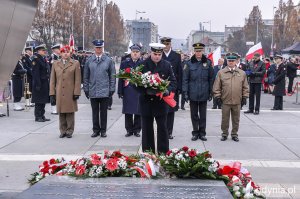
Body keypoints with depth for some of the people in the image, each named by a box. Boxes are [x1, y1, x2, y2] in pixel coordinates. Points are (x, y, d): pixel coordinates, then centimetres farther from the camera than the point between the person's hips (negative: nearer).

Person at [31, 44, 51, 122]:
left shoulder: (44, 59, 14)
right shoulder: (36, 59, -12)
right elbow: (35, 73, -18)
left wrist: (48, 83, 15)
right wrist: (38, 84, -22)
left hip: (45, 83, 9)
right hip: (39, 83, -9)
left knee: (43, 100, 13)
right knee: (39, 101, -1)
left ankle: (42, 116, 21)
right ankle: (37, 117, 6)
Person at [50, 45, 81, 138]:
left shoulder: (75, 63, 3)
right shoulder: (55, 64, 10)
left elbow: (77, 80, -1)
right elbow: (52, 80, 10)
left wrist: (76, 92, -6)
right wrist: (52, 93, 5)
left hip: (70, 94, -2)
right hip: (59, 94, 2)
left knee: (70, 113, 2)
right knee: (61, 113, 6)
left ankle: (69, 131, 13)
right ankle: (63, 131, 17)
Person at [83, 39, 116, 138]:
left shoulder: (108, 60, 2)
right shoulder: (89, 60, 4)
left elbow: (112, 76, 3)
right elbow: (86, 76, 8)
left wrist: (112, 89, -2)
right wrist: (86, 89, 5)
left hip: (104, 91, -1)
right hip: (93, 91, 1)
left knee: (103, 112, 7)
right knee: (95, 112, 8)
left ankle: (103, 130, 17)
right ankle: (96, 130, 18)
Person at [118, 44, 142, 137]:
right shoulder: (124, 63, 7)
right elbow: (121, 78, 6)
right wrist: (120, 92, 2)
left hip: (139, 91, -1)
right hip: (128, 91, 1)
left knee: (138, 112, 3)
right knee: (128, 112, 5)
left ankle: (137, 130, 16)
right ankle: (129, 130, 17)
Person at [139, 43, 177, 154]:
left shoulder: (167, 65, 3)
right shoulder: (143, 65, -3)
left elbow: (173, 81, 4)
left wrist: (168, 90, -16)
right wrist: (146, 91, -20)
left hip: (161, 101, 1)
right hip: (146, 101, -1)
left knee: (162, 128, 5)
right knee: (147, 128, 9)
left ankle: (163, 153, 15)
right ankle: (147, 152, 20)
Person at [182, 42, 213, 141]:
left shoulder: (208, 63, 1)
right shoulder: (189, 64, -2)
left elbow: (211, 79, 5)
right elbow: (185, 79, -1)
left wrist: (211, 92, 3)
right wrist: (185, 92, -6)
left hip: (204, 94, 1)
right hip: (193, 94, 0)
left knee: (203, 115, 9)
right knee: (194, 114, 8)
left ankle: (202, 133, 19)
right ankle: (195, 133, 19)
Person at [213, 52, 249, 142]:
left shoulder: (242, 73, 5)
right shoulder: (221, 73, 0)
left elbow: (245, 87, 10)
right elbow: (217, 86, 2)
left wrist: (244, 97, 5)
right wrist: (218, 96, -2)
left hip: (237, 101, 1)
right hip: (225, 101, -1)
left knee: (236, 120, 11)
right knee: (225, 119, 8)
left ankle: (234, 134, 24)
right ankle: (224, 134, 21)